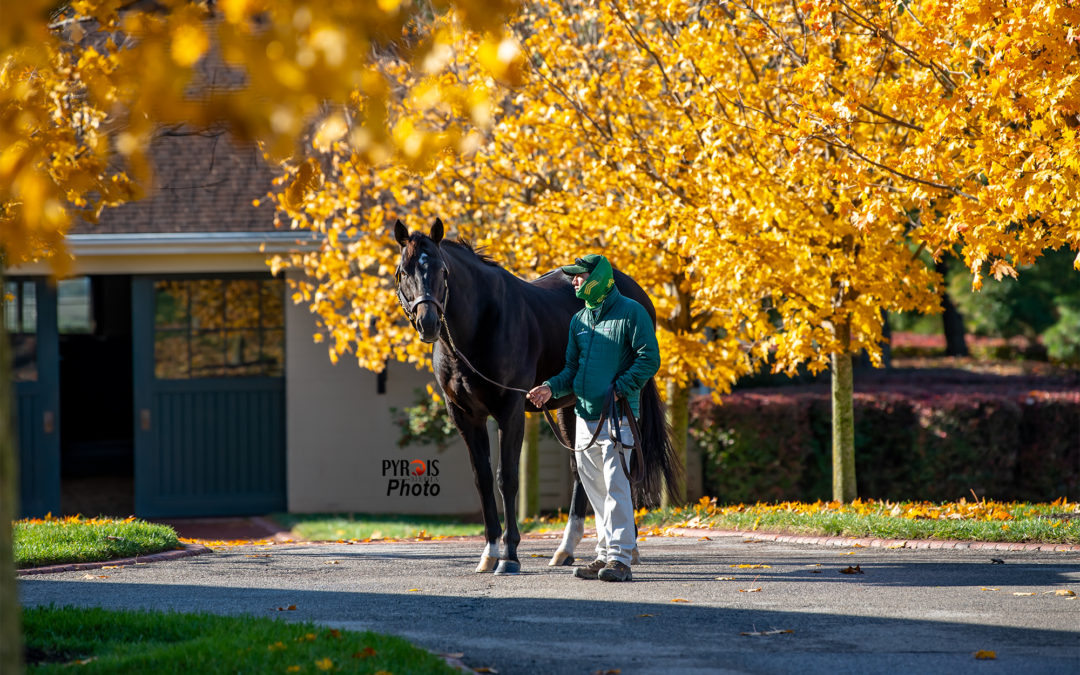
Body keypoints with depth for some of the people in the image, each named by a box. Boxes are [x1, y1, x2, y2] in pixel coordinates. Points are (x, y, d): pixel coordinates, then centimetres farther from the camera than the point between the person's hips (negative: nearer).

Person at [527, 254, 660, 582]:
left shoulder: (631, 313, -4)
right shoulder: (579, 320, 17)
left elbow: (649, 359, -10)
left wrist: (619, 389, -18)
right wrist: (551, 388, 0)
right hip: (585, 415, 7)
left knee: (616, 485, -12)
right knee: (595, 490, 10)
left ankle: (620, 558, -12)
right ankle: (605, 554, 17)